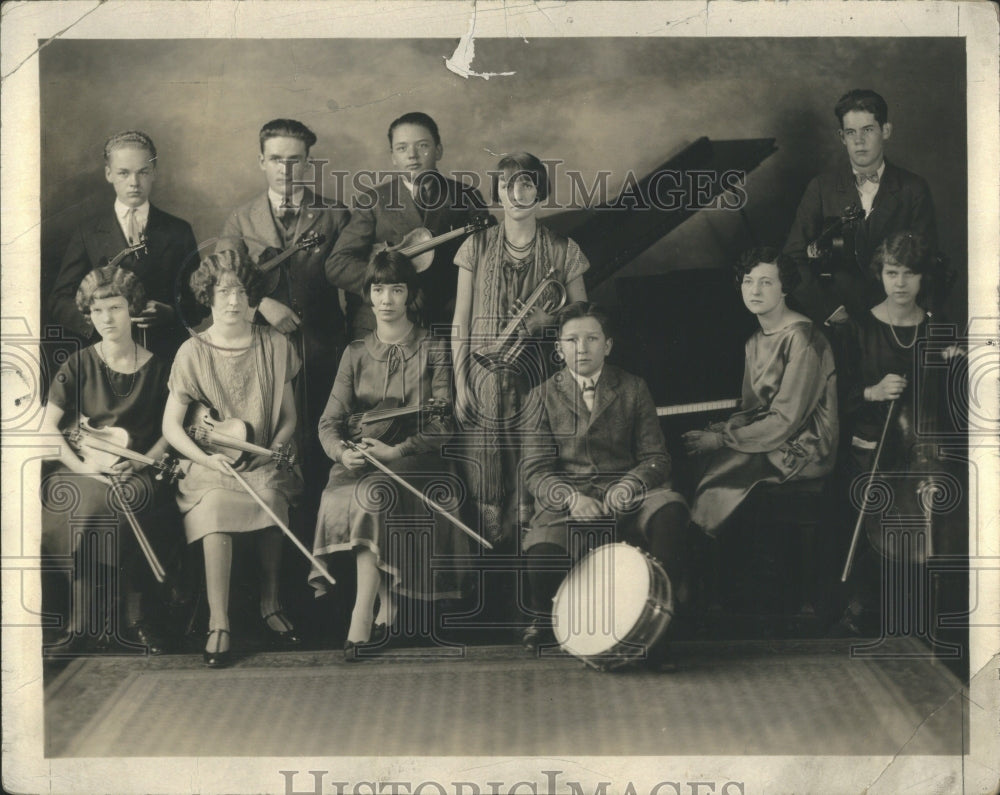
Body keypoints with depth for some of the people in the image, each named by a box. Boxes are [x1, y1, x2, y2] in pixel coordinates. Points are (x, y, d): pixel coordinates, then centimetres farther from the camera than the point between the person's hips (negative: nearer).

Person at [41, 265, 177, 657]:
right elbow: (49, 425, 0)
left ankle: (136, 616, -22)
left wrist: (138, 465, -11)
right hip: (84, 468, 0)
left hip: (137, 473, 0)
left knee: (127, 500, -34)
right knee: (92, 502, -34)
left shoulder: (156, 368, 10)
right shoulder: (79, 364, 7)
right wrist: (82, 467, -14)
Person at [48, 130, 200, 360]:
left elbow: (198, 303, 11)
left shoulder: (179, 231, 12)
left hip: (168, 359, 1)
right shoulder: (88, 233, 10)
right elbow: (59, 301, 7)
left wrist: (170, 314, -10)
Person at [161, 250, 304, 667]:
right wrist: (207, 458, -17)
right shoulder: (193, 352, 0)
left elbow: (289, 417, 9)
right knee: (215, 508, -32)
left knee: (271, 496, -32)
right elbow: (171, 425, -1)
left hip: (263, 461, 1)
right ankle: (218, 624, -27)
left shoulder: (274, 344, 5)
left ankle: (270, 604, -13)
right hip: (210, 463, -1)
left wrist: (271, 451, -10)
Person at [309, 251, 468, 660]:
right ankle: (387, 607, -25)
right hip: (360, 462, 3)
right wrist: (343, 452, -17)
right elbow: (330, 422, 6)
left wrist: (397, 450, -21)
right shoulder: (356, 353, 15)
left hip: (413, 460, -3)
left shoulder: (433, 351, 6)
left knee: (375, 494, -33)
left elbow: (441, 425, -3)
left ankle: (363, 615, -33)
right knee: (341, 497, -30)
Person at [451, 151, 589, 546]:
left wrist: (548, 320, -11)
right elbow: (460, 321, 7)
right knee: (485, 478, 0)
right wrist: (460, 383, 1)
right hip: (484, 379, 1)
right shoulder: (477, 246, 5)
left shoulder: (562, 250, 4)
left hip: (537, 380, 0)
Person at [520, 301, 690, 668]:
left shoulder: (633, 389, 12)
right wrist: (572, 498, -19)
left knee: (671, 508, -33)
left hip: (627, 498, 1)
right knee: (540, 551, -33)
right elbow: (535, 469, 1)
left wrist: (628, 487, -16)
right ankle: (545, 622, 3)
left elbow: (655, 457, 6)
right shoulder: (543, 396, 10)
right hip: (566, 503, -1)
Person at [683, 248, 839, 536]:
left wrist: (720, 440, -19)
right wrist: (721, 429, -9)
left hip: (802, 453, -8)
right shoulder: (755, 341, 12)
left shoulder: (801, 338, -17)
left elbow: (785, 422, -20)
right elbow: (752, 410, 12)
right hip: (770, 438, 8)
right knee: (691, 449, -7)